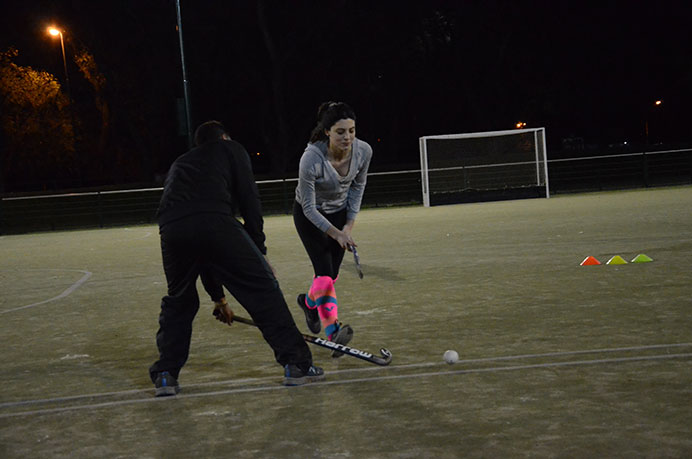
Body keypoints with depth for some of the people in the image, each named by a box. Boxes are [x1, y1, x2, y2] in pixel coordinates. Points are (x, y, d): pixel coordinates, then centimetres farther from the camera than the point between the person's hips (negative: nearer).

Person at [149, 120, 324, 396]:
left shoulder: (179, 165, 41)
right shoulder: (230, 149, 28)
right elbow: (249, 200, 9)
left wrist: (218, 296, 44)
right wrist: (259, 251, 13)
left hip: (171, 229, 5)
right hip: (216, 222, -5)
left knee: (178, 301, 26)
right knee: (262, 288, 5)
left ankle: (165, 375, 21)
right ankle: (296, 364, 4)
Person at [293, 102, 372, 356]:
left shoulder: (363, 151, -22)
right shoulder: (311, 158, -34)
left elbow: (358, 186, -1)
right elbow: (309, 207, -24)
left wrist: (349, 225, -4)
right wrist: (336, 233, -28)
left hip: (340, 212, 4)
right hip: (309, 214, -4)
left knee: (331, 275, 6)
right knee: (325, 274, -18)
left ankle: (309, 302, 37)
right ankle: (333, 330, -15)